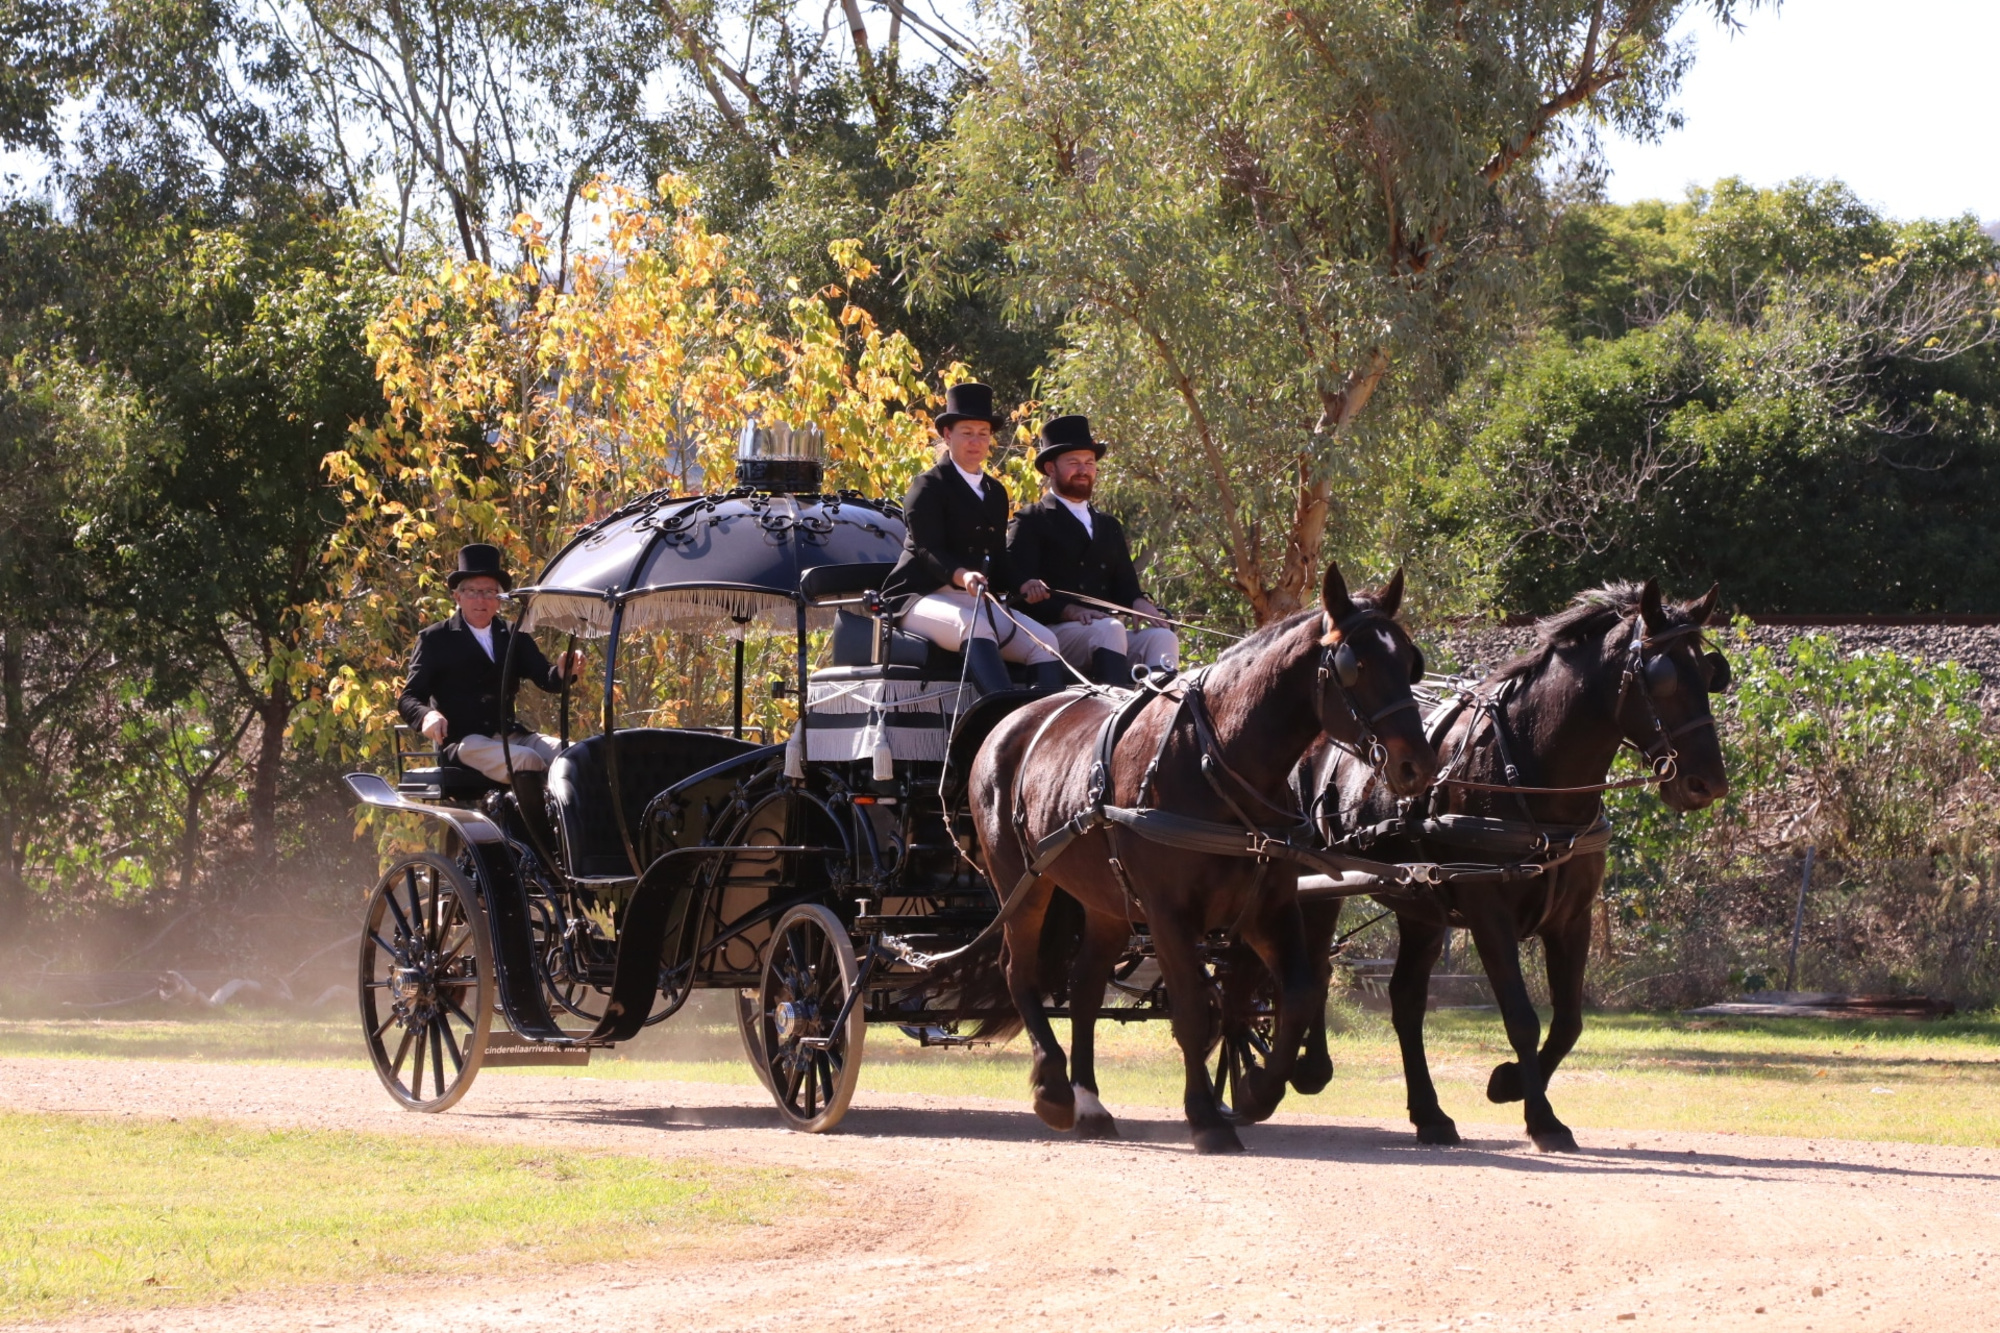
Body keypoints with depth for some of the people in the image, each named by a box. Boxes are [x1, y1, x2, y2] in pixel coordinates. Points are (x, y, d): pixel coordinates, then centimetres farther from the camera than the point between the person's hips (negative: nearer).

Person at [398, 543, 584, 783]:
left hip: (510, 735, 4)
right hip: (462, 742, -4)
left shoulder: (514, 638, 17)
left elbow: (548, 680, 5)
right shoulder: (435, 640, 7)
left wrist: (565, 671, -20)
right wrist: (427, 715, -23)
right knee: (527, 761, -32)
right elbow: (409, 698, 1)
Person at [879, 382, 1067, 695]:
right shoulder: (928, 487, -1)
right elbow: (929, 551, -13)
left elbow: (997, 559, 17)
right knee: (976, 627, -38)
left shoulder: (995, 493, 21)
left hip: (978, 600, 7)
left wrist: (1022, 587, -5)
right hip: (922, 596, -7)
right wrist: (961, 575, -34)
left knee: (1043, 640, -17)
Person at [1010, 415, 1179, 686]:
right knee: (1109, 629, -35)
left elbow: (1125, 587, 20)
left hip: (1105, 632, 6)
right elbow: (1019, 589, -7)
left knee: (1162, 638, -24)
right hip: (1051, 633, -6)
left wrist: (1139, 603, -6)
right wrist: (1070, 611, -24)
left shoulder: (1108, 527, 28)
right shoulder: (1030, 523, 7)